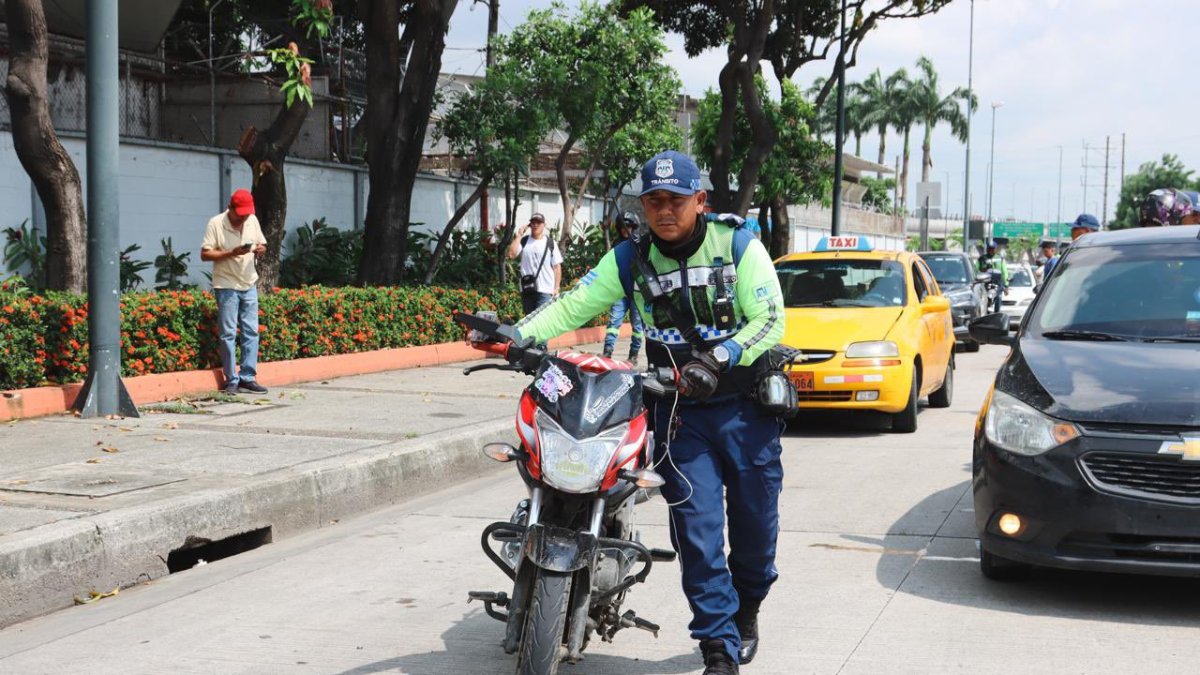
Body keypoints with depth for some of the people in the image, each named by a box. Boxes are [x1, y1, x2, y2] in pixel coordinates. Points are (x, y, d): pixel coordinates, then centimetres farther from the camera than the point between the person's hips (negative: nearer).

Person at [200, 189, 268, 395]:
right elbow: (205, 254, -12)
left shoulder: (252, 221, 5)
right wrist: (232, 253, -23)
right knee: (228, 334, -3)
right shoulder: (216, 224, -10)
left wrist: (260, 249, -10)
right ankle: (231, 381, 2)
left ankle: (247, 378, 9)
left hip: (249, 285, 5)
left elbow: (262, 246, 15)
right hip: (226, 286, -5)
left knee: (251, 331, 4)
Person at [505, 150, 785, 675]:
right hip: (679, 412, 1)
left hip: (746, 409, -1)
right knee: (697, 529, -7)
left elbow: (770, 318, -12)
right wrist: (518, 336, -19)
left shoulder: (739, 246, -6)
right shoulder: (631, 260, 2)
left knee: (755, 525, 11)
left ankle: (746, 608, 40)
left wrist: (719, 360, -26)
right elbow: (572, 306, -3)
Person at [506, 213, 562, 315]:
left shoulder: (550, 243, 5)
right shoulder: (524, 241, 9)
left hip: (545, 290, -3)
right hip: (527, 288, 3)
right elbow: (511, 254, -8)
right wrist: (519, 236, -4)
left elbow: (557, 267, 5)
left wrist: (556, 288, -2)